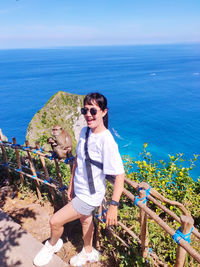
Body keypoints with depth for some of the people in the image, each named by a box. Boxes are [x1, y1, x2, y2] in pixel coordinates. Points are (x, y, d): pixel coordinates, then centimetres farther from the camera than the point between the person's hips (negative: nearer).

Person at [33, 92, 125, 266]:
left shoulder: (106, 140, -28)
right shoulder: (84, 132, -4)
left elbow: (120, 175, -27)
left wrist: (113, 206, -28)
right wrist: (72, 185, 14)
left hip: (90, 196, -7)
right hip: (79, 190, 7)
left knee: (55, 221, 2)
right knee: (85, 219, 27)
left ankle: (52, 245, 39)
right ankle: (88, 253, 56)